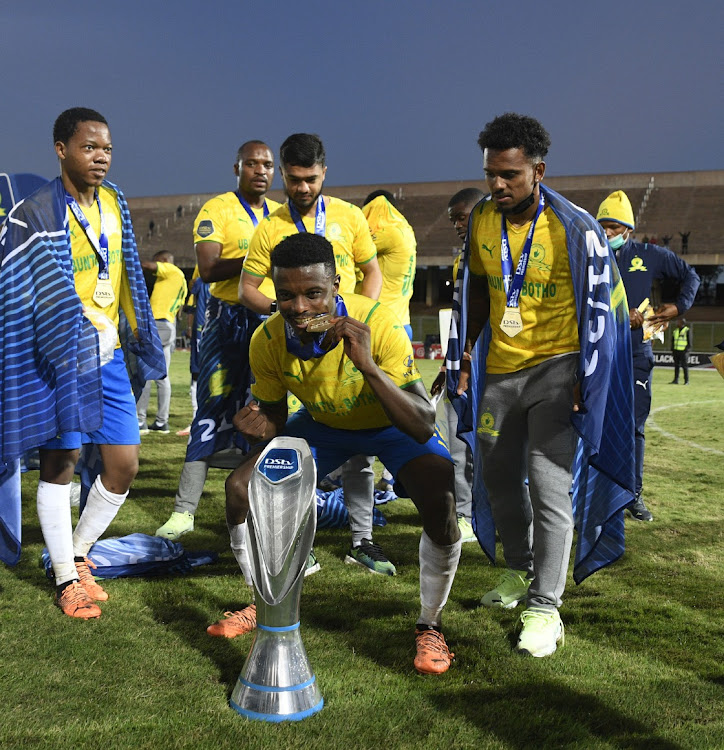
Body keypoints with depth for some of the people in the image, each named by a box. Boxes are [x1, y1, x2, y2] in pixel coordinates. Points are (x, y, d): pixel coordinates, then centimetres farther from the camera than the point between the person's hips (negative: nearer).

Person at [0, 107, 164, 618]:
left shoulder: (116, 204, 8)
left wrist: (141, 341, 21)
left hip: (108, 354, 6)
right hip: (61, 355, -6)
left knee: (124, 464, 6)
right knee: (61, 461, 2)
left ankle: (77, 554, 27)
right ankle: (66, 580, 17)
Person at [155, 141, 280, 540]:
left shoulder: (281, 214, 14)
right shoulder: (216, 210, -5)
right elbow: (208, 270, -16)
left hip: (272, 320, 6)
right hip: (229, 319, -6)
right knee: (213, 412, -9)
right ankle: (184, 511, -6)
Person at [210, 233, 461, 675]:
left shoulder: (379, 325, -37)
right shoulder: (268, 340, -25)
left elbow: (423, 428, -41)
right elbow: (274, 414, -7)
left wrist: (368, 365, -53)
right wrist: (260, 429, -32)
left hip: (391, 423, -3)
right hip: (323, 424, 4)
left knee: (442, 502, -29)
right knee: (241, 488, -7)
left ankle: (431, 627, -3)